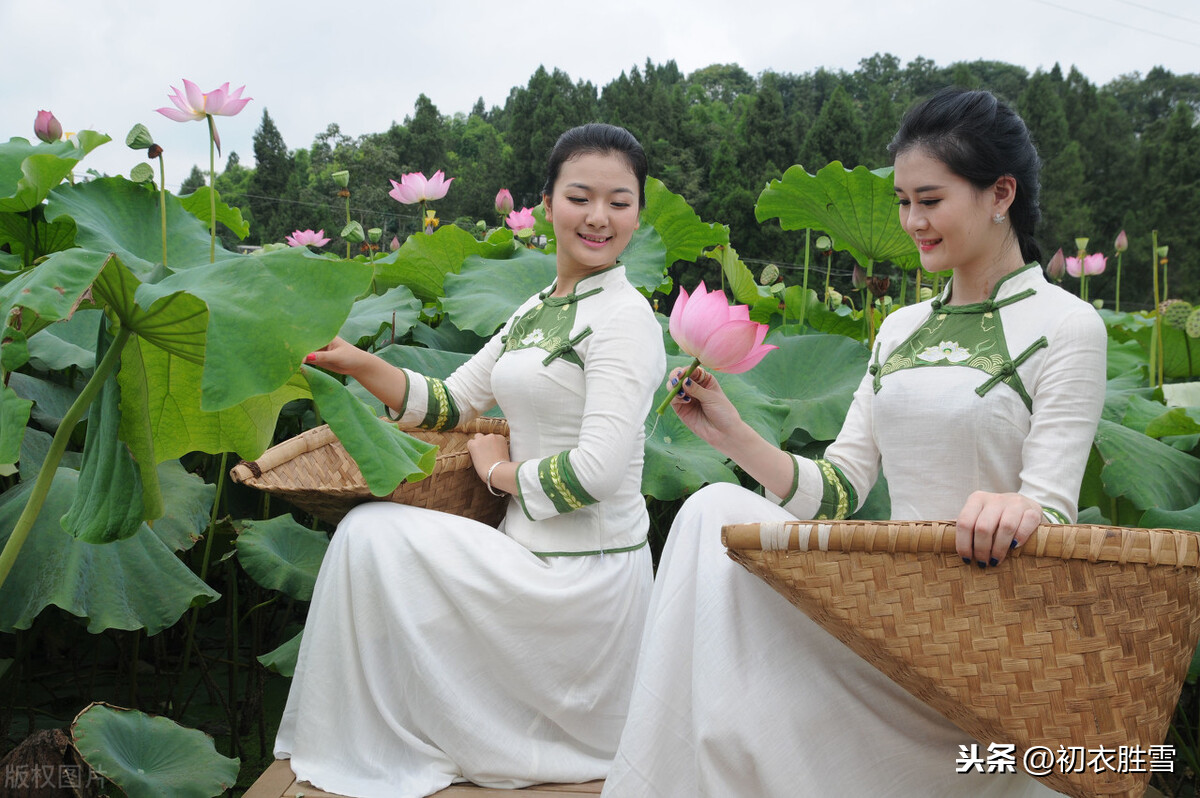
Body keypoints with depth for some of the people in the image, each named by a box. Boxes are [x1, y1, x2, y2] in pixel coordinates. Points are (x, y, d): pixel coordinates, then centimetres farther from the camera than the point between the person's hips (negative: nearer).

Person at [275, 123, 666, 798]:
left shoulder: (624, 318, -16)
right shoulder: (537, 311, 12)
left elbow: (599, 471, -25)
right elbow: (451, 403, 14)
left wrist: (500, 470, -9)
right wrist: (363, 366, -1)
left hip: (583, 574, -9)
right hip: (537, 552, 9)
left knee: (372, 533, -9)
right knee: (373, 531, 14)